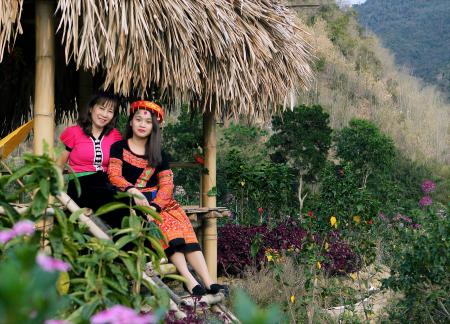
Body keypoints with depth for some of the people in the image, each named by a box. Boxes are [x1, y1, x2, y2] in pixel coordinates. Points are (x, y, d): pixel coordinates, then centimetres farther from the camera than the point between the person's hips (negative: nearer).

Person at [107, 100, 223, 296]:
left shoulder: (159, 155, 17)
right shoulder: (119, 148, 10)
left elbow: (167, 185, 3)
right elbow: (114, 176, -5)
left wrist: (155, 206, -18)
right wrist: (133, 191, -27)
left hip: (157, 202, 3)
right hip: (130, 201, -3)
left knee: (181, 224, -25)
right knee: (165, 224, -31)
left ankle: (208, 282, -36)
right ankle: (190, 281, -42)